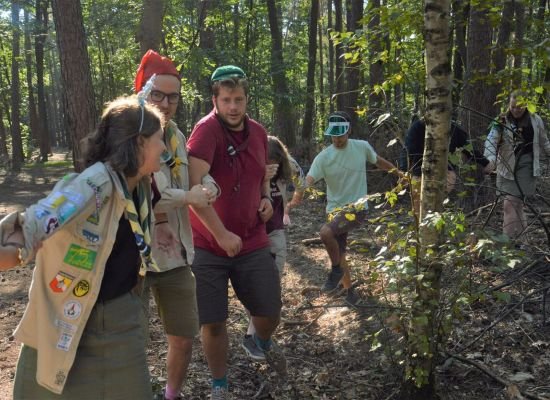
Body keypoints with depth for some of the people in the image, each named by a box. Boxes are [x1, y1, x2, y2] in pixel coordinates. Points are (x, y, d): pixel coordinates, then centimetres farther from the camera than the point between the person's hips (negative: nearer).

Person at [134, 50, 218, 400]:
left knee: (184, 336, 16)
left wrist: (207, 189, -11)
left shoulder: (177, 135, 9)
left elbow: (192, 184, 12)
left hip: (176, 255, 6)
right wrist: (187, 197, -20)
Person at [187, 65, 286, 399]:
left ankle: (264, 342, 47)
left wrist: (266, 197, 1)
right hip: (208, 245, -4)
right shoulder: (207, 129, -18)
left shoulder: (258, 132, 2)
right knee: (212, 322, 3)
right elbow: (193, 186, -27)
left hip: (253, 243, 5)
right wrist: (221, 234, -26)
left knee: (270, 313, 10)